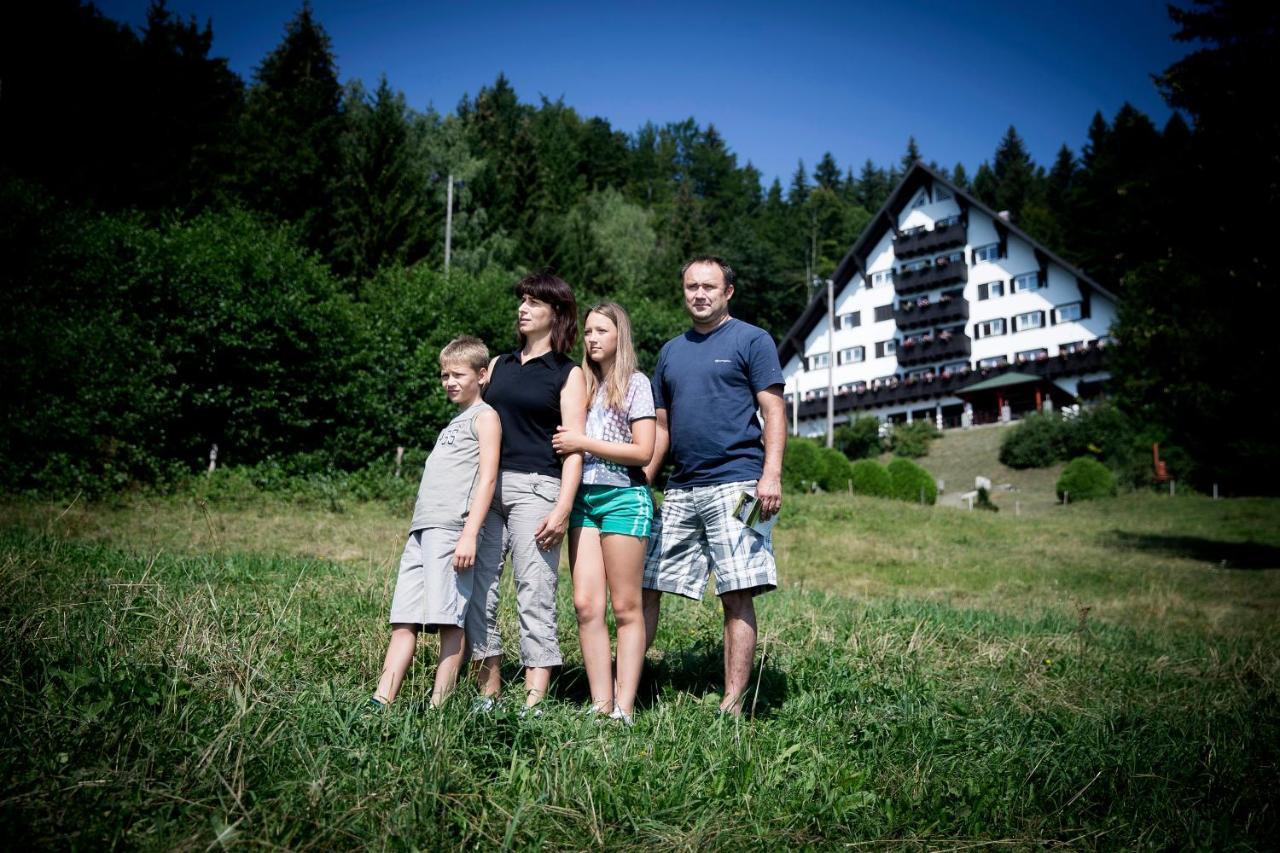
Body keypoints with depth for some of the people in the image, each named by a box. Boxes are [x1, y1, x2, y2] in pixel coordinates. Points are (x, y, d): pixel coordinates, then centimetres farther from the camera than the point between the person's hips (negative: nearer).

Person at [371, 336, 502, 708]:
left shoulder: (485, 416, 2)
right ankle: (381, 703, 2)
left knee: (448, 619, -8)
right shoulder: (455, 422, 27)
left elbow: (487, 478, -9)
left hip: (452, 527, -8)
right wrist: (421, 527, 21)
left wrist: (470, 533, -18)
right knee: (403, 619, 3)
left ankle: (438, 708, -7)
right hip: (422, 528, 8)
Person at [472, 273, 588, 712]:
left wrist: (563, 508, -13)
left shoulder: (568, 374, 6)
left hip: (535, 486, -5)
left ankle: (534, 701, -5)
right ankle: (488, 695, 11)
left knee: (535, 593, -7)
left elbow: (573, 446, -3)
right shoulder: (499, 365, 20)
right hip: (486, 485, 5)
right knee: (478, 586, 2)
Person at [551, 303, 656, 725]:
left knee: (625, 607, -1)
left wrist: (584, 444, -11)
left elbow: (642, 452, -7)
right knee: (585, 605, -3)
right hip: (583, 497, 5)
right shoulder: (583, 383, 17)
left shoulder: (635, 382, 2)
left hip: (622, 496, -5)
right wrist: (566, 442, 0)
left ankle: (624, 709, 0)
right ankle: (600, 705, 1)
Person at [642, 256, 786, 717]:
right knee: (644, 587, 6)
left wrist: (771, 474, -16)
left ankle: (732, 704, 1)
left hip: (734, 484, -6)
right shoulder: (671, 351, 19)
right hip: (680, 489, 6)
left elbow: (773, 411, -4)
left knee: (737, 596, -5)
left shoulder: (752, 340, 2)